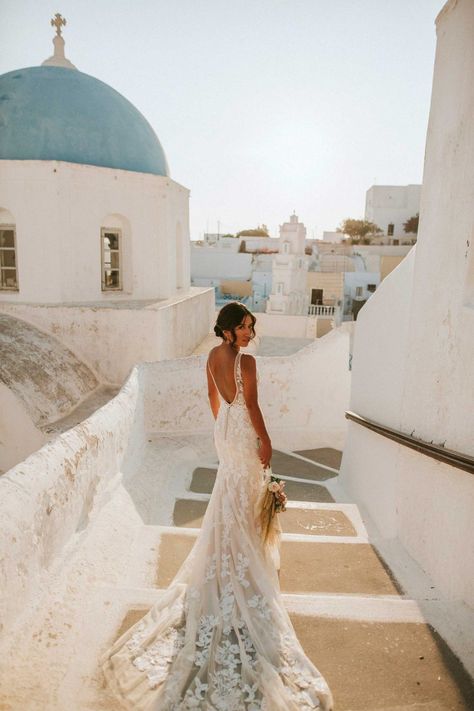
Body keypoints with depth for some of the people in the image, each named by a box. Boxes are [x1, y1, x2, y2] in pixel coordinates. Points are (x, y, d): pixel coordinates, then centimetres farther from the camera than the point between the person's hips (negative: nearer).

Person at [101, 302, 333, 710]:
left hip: (225, 428, 8)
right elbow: (252, 405, -21)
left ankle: (242, 552, 43)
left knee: (232, 493, 24)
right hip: (244, 431, -8)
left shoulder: (213, 356, -1)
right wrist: (265, 441, -9)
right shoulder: (246, 361, -25)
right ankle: (247, 551, 27)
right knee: (241, 499, 8)